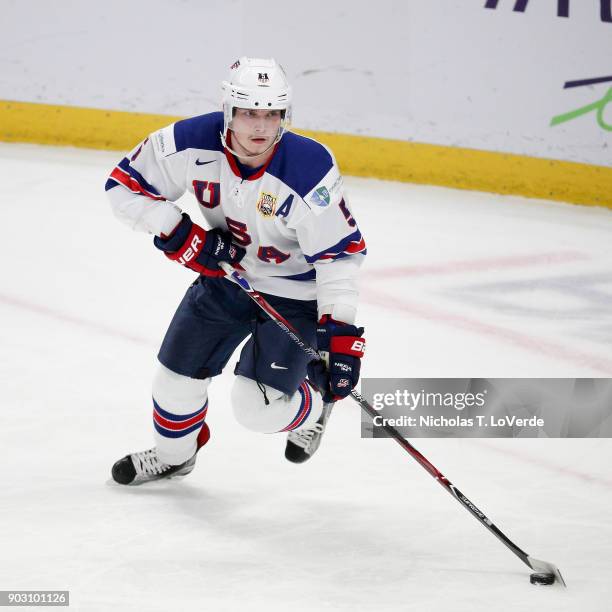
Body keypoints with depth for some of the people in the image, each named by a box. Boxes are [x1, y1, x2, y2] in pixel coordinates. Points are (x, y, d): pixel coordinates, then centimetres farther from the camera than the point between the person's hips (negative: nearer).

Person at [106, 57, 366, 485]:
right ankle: (173, 455, 43)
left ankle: (313, 406, 23)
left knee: (257, 407, -12)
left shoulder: (310, 170, -32)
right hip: (225, 274, 4)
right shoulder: (193, 144, -23)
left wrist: (341, 330, -31)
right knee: (177, 377, 12)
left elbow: (339, 252, -26)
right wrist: (178, 233, -20)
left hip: (294, 292, -4)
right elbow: (125, 184, -10)